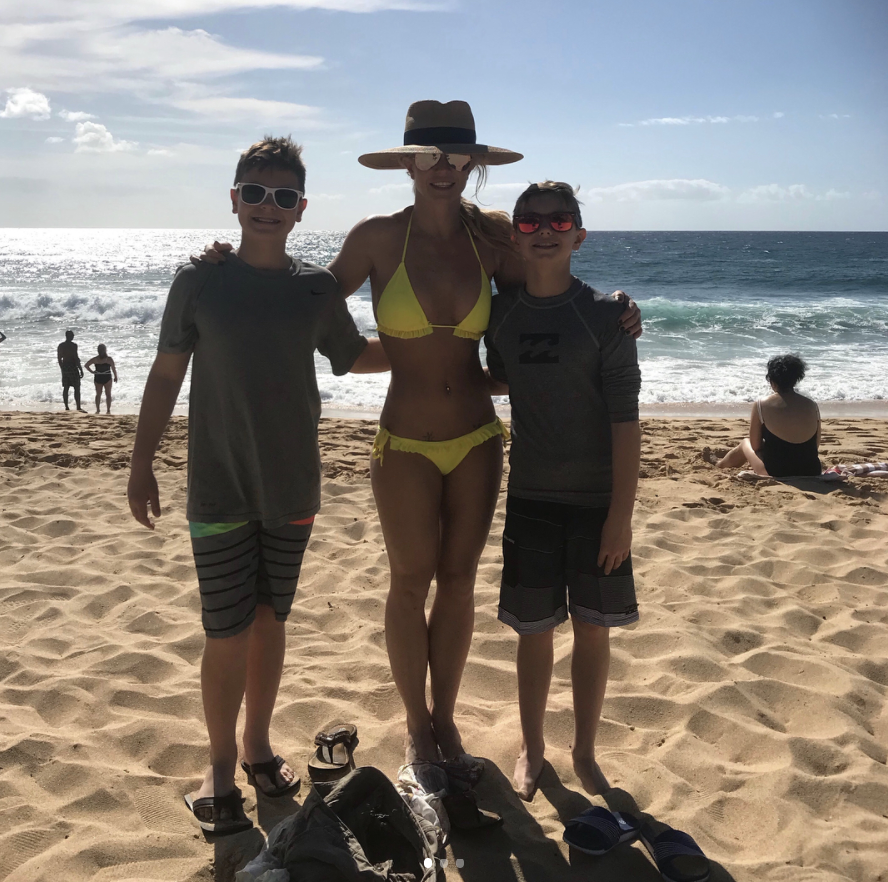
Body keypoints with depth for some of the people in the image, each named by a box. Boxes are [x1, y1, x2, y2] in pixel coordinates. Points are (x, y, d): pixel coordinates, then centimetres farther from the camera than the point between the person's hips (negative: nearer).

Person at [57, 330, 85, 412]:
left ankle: (66, 407, 11)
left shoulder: (60, 346, 8)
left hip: (64, 368, 7)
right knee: (77, 388, -5)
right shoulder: (73, 345, -12)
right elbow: (76, 358, -15)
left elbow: (59, 358, 12)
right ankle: (78, 407, -10)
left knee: (65, 388, 10)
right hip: (73, 368, -6)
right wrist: (81, 369, -10)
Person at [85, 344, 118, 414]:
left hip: (98, 378, 2)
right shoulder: (109, 359, -9)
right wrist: (115, 377, 4)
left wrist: (92, 371, 1)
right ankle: (108, 410, 4)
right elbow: (114, 368, -8)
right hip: (107, 378, -2)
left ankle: (97, 409, 10)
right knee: (108, 394, 7)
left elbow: (86, 365, -5)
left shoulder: (95, 359, -4)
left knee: (98, 394, 13)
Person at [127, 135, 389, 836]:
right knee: (228, 634, -1)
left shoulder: (318, 288, 2)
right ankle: (220, 768, 18)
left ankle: (258, 746, 31)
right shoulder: (201, 279, -4)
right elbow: (166, 375, 1)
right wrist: (142, 463, 0)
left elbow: (355, 356, 19)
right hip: (220, 489, -3)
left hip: (293, 488, 3)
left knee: (270, 621, 13)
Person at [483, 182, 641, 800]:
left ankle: (585, 752, 28)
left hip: (597, 499, -2)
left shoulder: (604, 314, -9)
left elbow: (625, 419, -11)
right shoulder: (501, 313, 2)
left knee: (593, 628, 8)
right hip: (531, 495, 3)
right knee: (535, 630, 10)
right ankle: (533, 749, 29)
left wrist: (622, 512, -14)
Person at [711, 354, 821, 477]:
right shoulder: (812, 406, -3)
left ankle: (718, 464, 57)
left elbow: (755, 446, -2)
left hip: (775, 473, -3)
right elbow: (816, 444, 8)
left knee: (745, 443, 29)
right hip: (812, 472, 3)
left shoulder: (761, 406, -10)